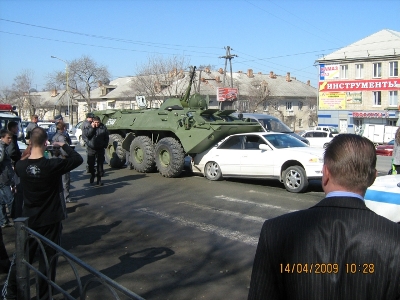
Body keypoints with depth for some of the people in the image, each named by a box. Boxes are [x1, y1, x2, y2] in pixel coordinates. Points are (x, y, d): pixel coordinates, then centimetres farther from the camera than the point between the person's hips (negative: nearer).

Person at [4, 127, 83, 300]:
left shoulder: (21, 166, -9)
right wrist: (63, 146, 0)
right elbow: (78, 159, -10)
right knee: (48, 259, 8)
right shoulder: (52, 165, -21)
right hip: (50, 220, -4)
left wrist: (28, 152, 10)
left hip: (29, 219, 4)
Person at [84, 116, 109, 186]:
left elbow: (106, 138, 6)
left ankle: (99, 179, 10)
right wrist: (92, 127, -19)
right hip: (91, 149, 0)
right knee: (91, 163, 6)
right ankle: (92, 174, 32)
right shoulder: (89, 127, 0)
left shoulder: (103, 127, 0)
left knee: (100, 164, 1)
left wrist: (105, 145, -1)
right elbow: (87, 134, -17)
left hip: (100, 149, 0)